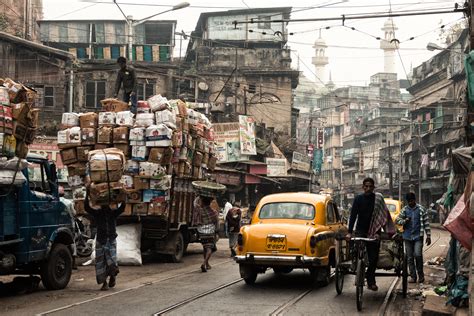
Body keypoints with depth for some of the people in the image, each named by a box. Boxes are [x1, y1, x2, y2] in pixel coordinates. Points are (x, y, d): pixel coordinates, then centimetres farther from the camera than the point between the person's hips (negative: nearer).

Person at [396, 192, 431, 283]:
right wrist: (404, 221, -11)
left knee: (418, 255, -16)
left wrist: (428, 236, -1)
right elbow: (397, 220, 9)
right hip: (408, 237, 3)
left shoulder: (421, 209, 1)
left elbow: (426, 223, 2)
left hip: (418, 236, -3)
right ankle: (413, 277, 13)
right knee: (410, 258, 5)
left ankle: (421, 275, 0)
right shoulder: (404, 210, 8)